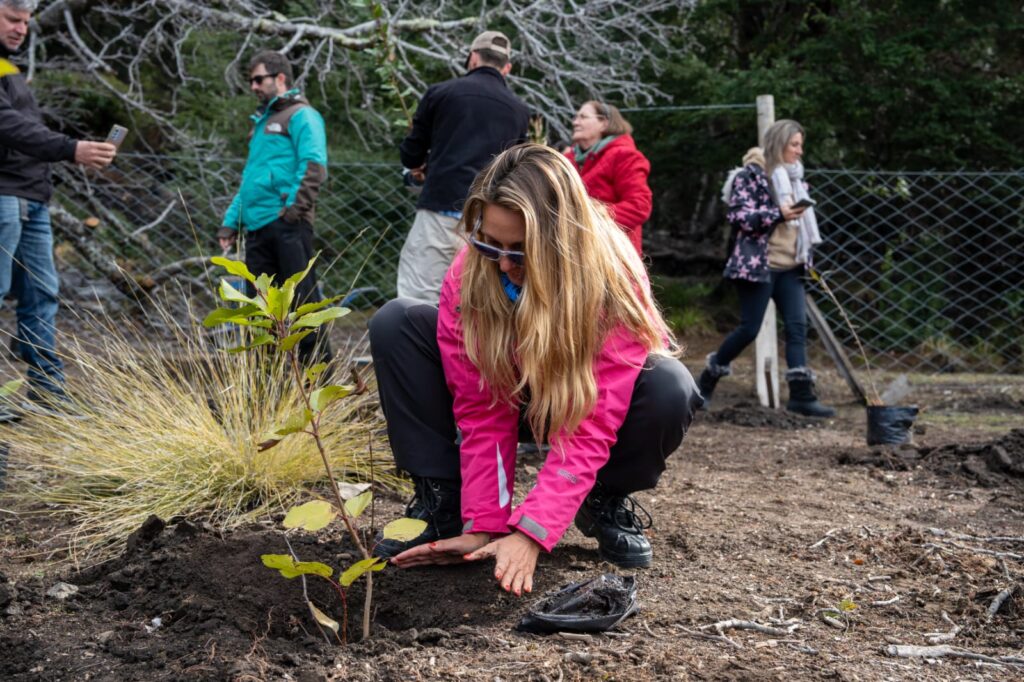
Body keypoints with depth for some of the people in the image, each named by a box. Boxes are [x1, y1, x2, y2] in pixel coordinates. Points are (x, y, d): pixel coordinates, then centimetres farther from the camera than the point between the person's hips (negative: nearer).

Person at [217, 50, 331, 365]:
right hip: (257, 225, 9)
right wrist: (231, 221, 22)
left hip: (286, 224, -9)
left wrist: (297, 205, -25)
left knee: (303, 297, -8)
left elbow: (314, 165, -14)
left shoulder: (301, 115, 0)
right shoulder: (262, 121, 26)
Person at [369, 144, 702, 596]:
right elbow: (482, 411, -21)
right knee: (397, 324, -21)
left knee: (671, 389, -37)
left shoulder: (613, 280, -33)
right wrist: (484, 526, -27)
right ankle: (441, 503, -15)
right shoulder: (471, 272, -25)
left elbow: (589, 427, -35)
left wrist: (531, 535, -43)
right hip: (506, 386, 2)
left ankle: (605, 503, -6)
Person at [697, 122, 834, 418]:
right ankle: (708, 378, 18)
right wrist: (778, 214, -25)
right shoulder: (751, 174, -7)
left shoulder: (793, 176, 16)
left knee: (797, 326, -3)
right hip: (757, 264, -7)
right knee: (749, 328, -3)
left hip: (789, 266, 7)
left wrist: (806, 258, 17)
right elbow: (739, 215, -16)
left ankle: (801, 394, -3)